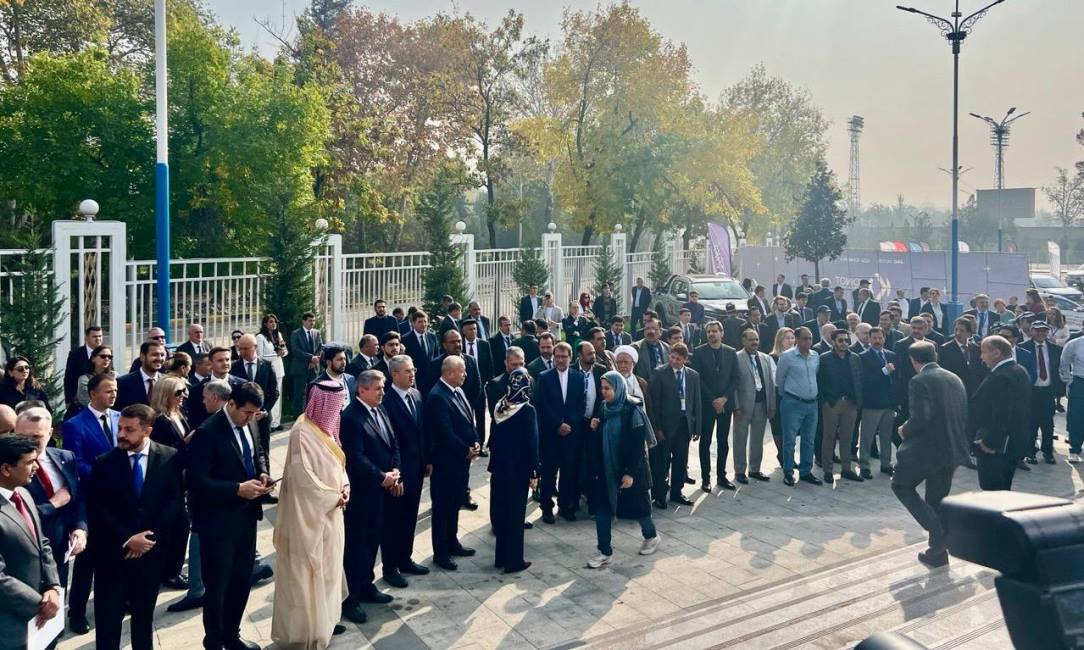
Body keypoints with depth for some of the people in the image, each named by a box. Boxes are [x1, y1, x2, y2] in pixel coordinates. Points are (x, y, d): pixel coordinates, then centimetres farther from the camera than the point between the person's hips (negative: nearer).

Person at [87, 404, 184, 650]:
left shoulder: (169, 457, -4)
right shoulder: (104, 463, -6)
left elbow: (175, 501, -4)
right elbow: (96, 509, -7)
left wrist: (150, 536, -12)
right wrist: (127, 538, -14)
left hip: (153, 550, 1)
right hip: (113, 552, -1)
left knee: (144, 613, 16)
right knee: (108, 618, 2)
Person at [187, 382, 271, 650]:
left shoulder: (247, 425, 2)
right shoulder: (207, 433, -20)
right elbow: (197, 481, -23)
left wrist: (261, 473, -1)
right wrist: (238, 489, -25)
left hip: (246, 515, 7)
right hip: (218, 521, -7)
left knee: (242, 580, 18)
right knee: (217, 585, 8)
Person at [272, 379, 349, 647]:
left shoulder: (324, 427, 6)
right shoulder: (303, 432, -21)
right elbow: (303, 477, -24)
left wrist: (344, 486, -4)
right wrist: (334, 497, -15)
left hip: (329, 511, 9)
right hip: (311, 513, -9)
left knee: (327, 566, 18)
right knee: (309, 571, 3)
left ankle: (324, 620, 30)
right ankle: (308, 628, 15)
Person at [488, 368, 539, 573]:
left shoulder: (499, 407, 0)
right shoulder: (528, 410, -16)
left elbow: (493, 437, 6)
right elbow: (532, 443, -14)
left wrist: (495, 461, 14)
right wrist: (534, 473, -8)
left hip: (499, 468, 5)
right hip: (519, 470, -5)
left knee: (500, 511, 14)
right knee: (515, 514, 4)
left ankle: (501, 557, 24)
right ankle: (513, 561, 11)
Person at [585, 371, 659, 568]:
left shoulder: (632, 410, -16)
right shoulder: (604, 408, 3)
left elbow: (638, 444, -17)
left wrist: (630, 472, -20)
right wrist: (594, 429, -8)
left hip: (629, 469, -6)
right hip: (607, 469, 6)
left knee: (636, 505, 11)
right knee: (601, 508, 0)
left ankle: (651, 536, 38)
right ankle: (605, 553, 6)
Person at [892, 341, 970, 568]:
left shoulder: (919, 382, -15)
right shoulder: (955, 379, 8)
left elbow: (920, 419, -24)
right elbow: (964, 415, 10)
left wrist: (904, 431, -5)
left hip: (927, 448, -7)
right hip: (953, 449, 7)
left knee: (901, 485, 14)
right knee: (937, 500, 19)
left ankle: (936, 527, -3)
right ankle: (938, 551, 22)